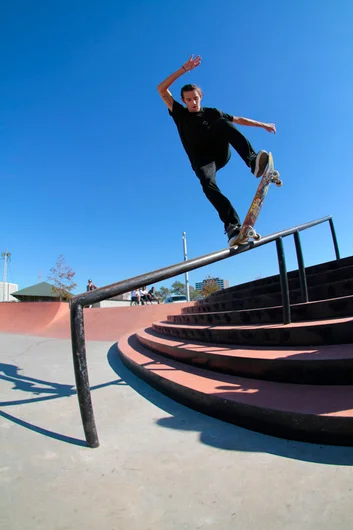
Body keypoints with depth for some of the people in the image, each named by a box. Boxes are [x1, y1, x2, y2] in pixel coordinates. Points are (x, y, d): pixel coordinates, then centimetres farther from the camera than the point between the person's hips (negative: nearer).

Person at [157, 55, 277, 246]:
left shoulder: (212, 113, 14)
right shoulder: (180, 114, 9)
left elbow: (239, 120, 15)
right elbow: (162, 90, 0)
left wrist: (263, 124, 11)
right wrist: (184, 69, -6)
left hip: (221, 152, 2)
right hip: (202, 160, -1)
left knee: (222, 123, -26)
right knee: (207, 183, -37)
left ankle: (252, 161, -41)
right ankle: (232, 225, -48)